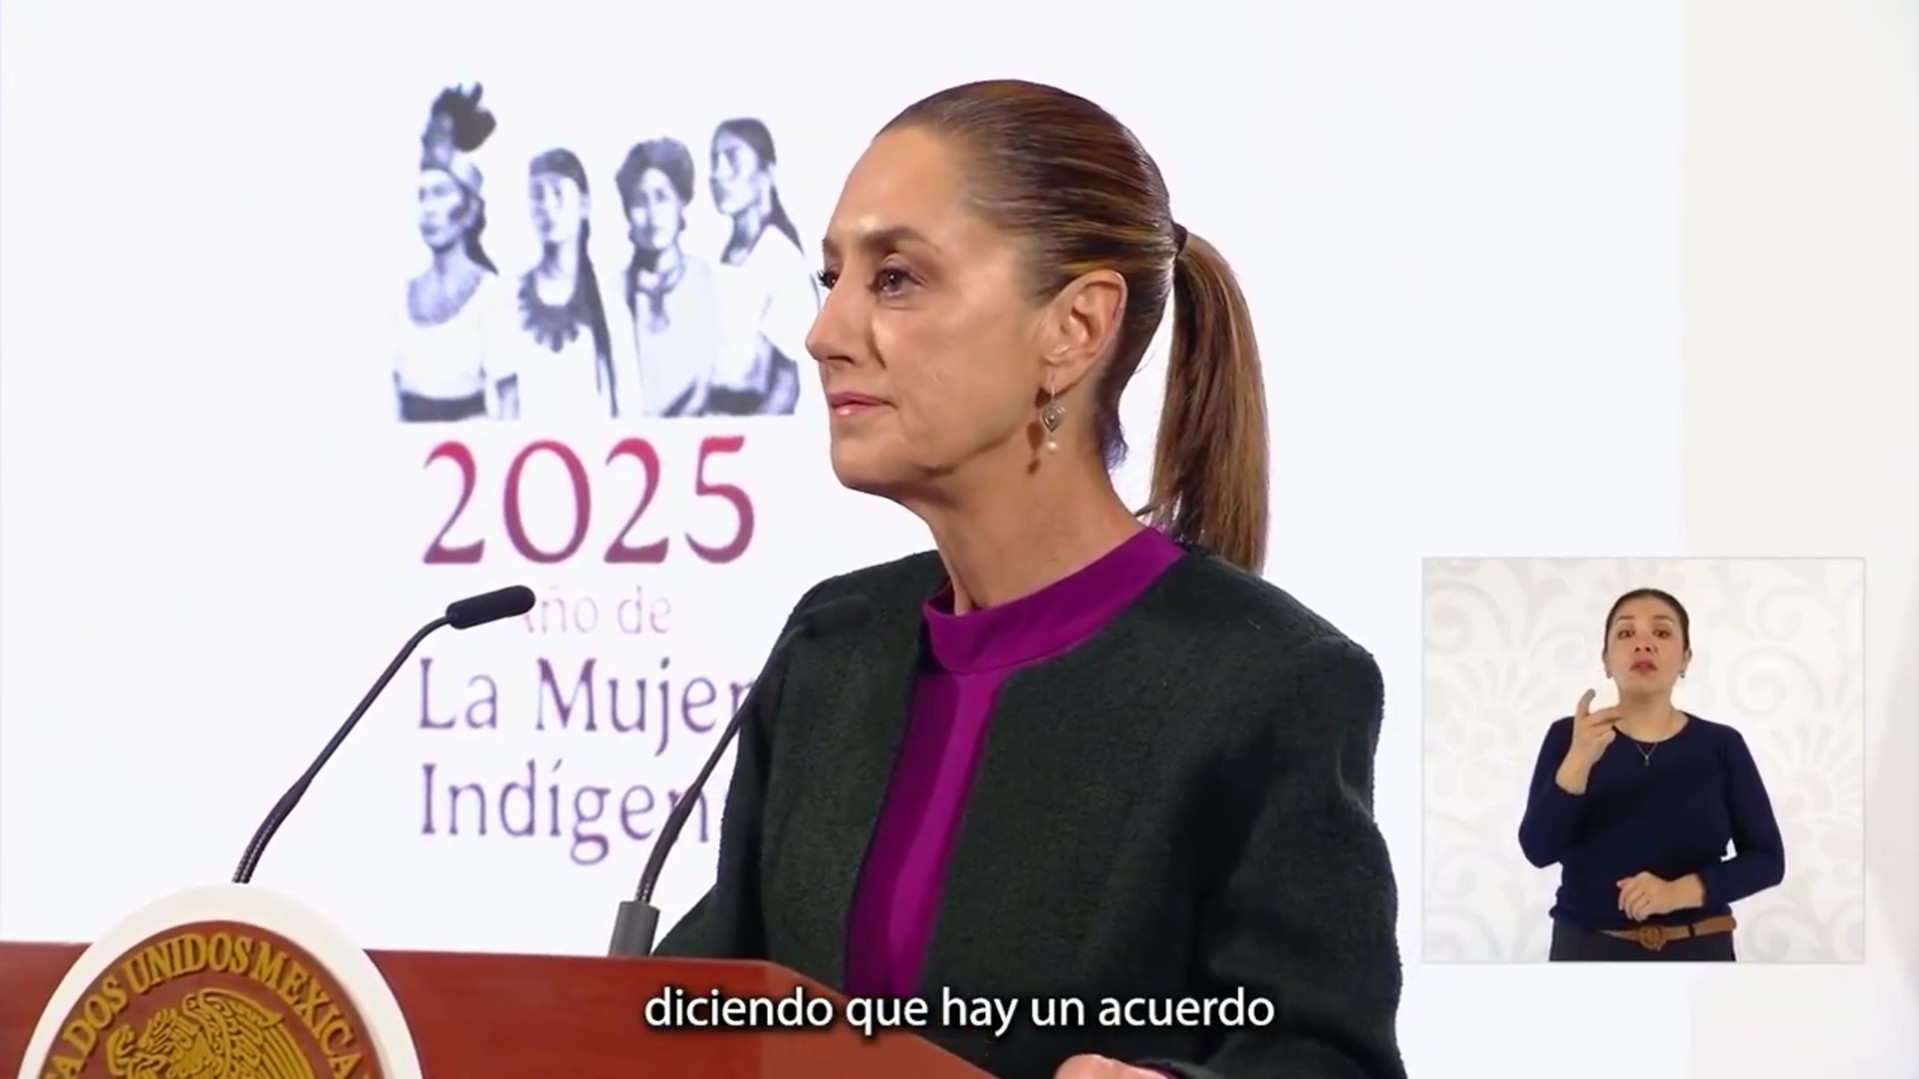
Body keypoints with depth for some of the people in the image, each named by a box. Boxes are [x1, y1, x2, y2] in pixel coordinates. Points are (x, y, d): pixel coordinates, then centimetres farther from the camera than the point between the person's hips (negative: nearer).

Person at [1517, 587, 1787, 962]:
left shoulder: (1720, 746, 2)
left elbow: (1767, 859, 0)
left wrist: (1681, 890, -16)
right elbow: (1539, 849, -11)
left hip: (1696, 961, 0)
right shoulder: (1568, 738, 1)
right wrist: (1579, 762, -27)